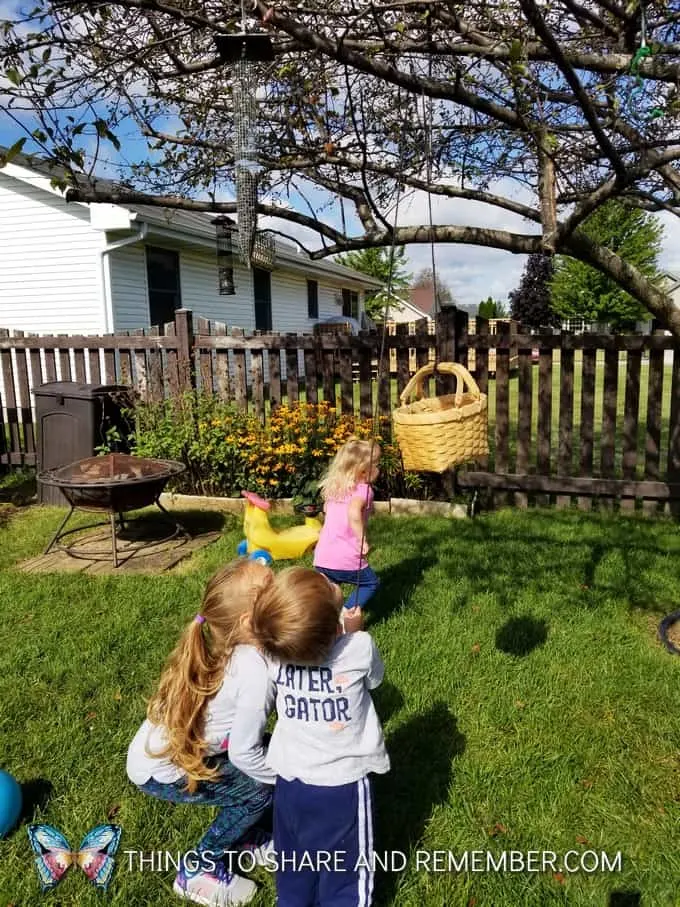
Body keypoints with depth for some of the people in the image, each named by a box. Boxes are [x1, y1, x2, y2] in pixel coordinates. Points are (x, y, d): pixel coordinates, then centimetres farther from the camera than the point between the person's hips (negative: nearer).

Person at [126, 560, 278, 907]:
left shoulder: (226, 648, -8)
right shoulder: (256, 671, -34)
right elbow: (243, 753, -24)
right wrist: (285, 777, -9)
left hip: (166, 746, 8)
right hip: (161, 771, -8)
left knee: (269, 754, 8)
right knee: (263, 787, -2)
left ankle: (244, 838, 29)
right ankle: (199, 869, 15)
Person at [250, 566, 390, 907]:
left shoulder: (273, 653, -18)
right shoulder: (360, 647, -25)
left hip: (290, 782, 3)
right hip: (343, 785, -3)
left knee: (293, 873, 25)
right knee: (345, 879, 18)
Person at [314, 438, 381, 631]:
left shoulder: (333, 488, 14)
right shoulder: (363, 489, -9)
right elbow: (354, 512, -28)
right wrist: (363, 541, -24)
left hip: (321, 556, 6)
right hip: (346, 558, -6)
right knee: (371, 582, 17)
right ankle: (350, 610, -1)